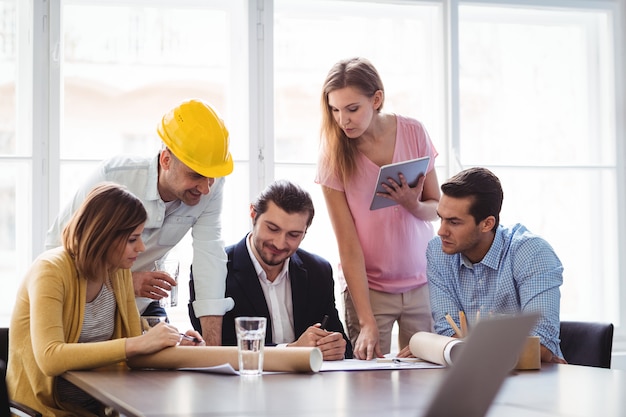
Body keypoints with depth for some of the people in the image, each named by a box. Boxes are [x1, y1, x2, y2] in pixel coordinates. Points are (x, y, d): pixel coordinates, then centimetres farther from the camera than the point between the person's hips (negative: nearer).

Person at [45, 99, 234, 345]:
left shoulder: (211, 187, -18)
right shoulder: (112, 176, -29)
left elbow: (209, 257, -23)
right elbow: (58, 245, -22)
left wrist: (214, 348, -29)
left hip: (140, 303, 3)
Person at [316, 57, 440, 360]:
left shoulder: (413, 132, -5)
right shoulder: (333, 155, -11)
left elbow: (436, 207, 3)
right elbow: (348, 245, -14)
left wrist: (413, 205, -21)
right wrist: (367, 322, -20)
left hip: (422, 281, 2)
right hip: (367, 286, -2)